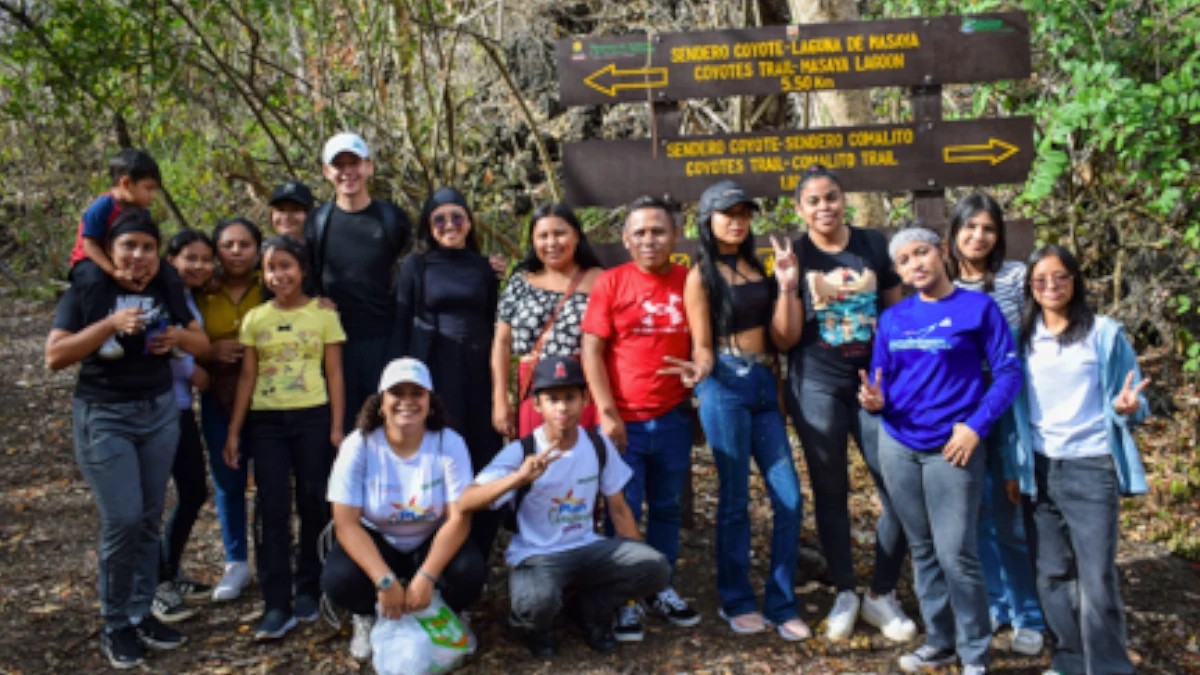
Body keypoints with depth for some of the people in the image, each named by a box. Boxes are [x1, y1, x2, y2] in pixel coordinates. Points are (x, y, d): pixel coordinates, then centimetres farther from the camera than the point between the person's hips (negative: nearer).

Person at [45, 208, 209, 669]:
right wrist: (111, 324, -24)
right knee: (122, 520, -9)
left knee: (149, 519, 7)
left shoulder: (167, 292, 6)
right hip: (103, 416, -4)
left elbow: (203, 344, 11)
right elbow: (54, 357, -14)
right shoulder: (87, 292, -6)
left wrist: (178, 335, -12)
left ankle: (140, 614, 19)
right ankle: (114, 625, 8)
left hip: (160, 412, 4)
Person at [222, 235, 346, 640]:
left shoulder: (323, 314, 1)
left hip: (312, 418, -1)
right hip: (266, 422, 2)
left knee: (313, 504, 6)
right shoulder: (254, 319, 6)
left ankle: (308, 591, 21)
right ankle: (277, 605, 2)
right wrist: (233, 431, 4)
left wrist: (337, 427, -5)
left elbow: (334, 374, 1)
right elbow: (247, 378, 7)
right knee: (273, 510, -1)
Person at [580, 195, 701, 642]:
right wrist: (608, 413, -11)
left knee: (667, 508, 14)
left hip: (674, 418, 3)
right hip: (623, 420, -3)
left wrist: (701, 369, -9)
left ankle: (661, 588, 30)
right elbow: (591, 351, -6)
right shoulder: (610, 283, -4)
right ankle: (624, 600, 16)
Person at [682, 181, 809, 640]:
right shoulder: (701, 276, 0)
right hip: (726, 387, -5)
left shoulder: (758, 268, 14)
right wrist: (707, 390, -13)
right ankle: (736, 601, 16)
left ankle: (781, 604, 13)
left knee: (789, 498, 2)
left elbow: (785, 338, 7)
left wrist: (788, 284, 1)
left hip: (764, 386, 5)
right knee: (735, 498, 2)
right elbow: (702, 347, -1)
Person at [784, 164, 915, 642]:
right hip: (816, 386, -1)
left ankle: (882, 595, 16)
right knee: (830, 492, 8)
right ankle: (844, 594, 23)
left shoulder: (874, 245, 4)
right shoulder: (794, 255, 1)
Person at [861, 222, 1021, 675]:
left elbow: (1008, 373, -5)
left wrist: (976, 425, -15)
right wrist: (874, 399, -11)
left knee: (956, 553, -6)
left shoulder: (978, 307, -3)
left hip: (951, 446, -4)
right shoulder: (892, 318, 9)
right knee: (922, 549, 12)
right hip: (897, 445, 4)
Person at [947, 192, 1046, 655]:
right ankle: (990, 604, 27)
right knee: (976, 513, 11)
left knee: (1013, 516, 3)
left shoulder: (1016, 275, -5)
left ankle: (1028, 615, 17)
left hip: (1010, 407, -2)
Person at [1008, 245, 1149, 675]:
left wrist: (1128, 407, -22)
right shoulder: (1024, 338, 7)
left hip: (1092, 467, -3)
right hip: (1039, 470, 4)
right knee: (1051, 575, 8)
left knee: (1097, 578, -5)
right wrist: (1014, 467, 10)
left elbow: (1130, 401, 2)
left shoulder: (1105, 333, -2)